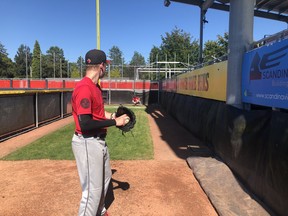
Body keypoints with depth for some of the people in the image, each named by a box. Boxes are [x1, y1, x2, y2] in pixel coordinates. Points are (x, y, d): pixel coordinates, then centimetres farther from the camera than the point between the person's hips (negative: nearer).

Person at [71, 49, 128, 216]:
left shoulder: (95, 86, 9)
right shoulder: (84, 88, -23)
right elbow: (85, 124, -29)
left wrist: (112, 116, 8)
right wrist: (114, 122, -22)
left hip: (99, 141, 11)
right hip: (88, 143, -11)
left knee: (105, 178, 26)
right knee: (93, 188, 2)